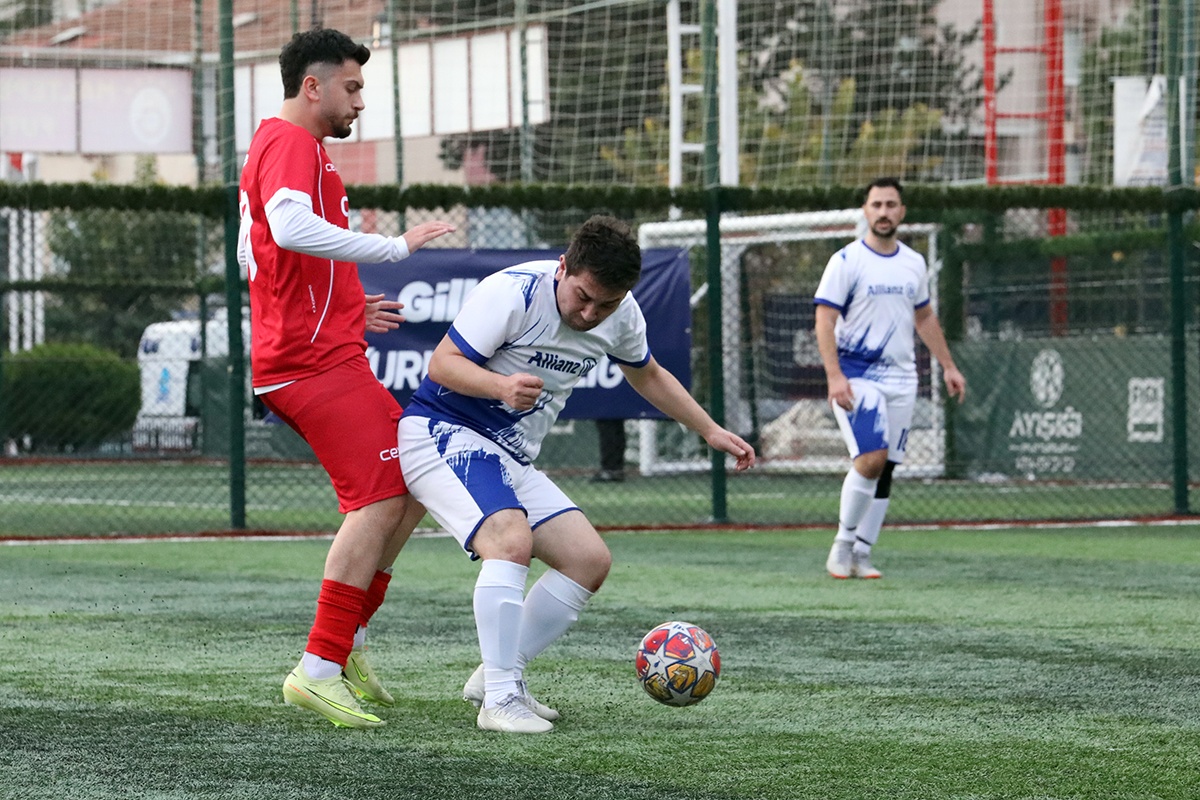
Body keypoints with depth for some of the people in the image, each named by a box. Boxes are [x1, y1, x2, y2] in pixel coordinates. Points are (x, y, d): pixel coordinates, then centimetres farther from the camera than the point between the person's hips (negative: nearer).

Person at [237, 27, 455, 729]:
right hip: (317, 362, -11)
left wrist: (345, 307, 31)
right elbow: (291, 228, -30)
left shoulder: (275, 144, 24)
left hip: (325, 357, 11)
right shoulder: (294, 143, -10)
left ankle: (349, 642, 13)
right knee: (380, 498, -16)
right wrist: (396, 246, -26)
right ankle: (319, 671, -18)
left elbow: (254, 258, 31)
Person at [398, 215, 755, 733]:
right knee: (512, 539, -31)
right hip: (443, 433, -8)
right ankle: (500, 699, -28)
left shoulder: (621, 316, 0)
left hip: (511, 460, 8)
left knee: (590, 560, 0)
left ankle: (494, 677, 6)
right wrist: (500, 386, -40)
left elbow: (646, 374, 21)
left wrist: (710, 431, 20)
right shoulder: (514, 292, -22)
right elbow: (442, 363, -22)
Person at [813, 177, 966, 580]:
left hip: (901, 378, 5)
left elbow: (925, 318, 23)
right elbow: (825, 320, -10)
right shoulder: (846, 261, -6)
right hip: (856, 376, -5)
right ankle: (843, 543, -4)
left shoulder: (914, 263, 11)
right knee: (871, 457, -19)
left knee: (885, 470, 3)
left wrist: (948, 366, 19)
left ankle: (861, 555, 10)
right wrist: (834, 375, -21)